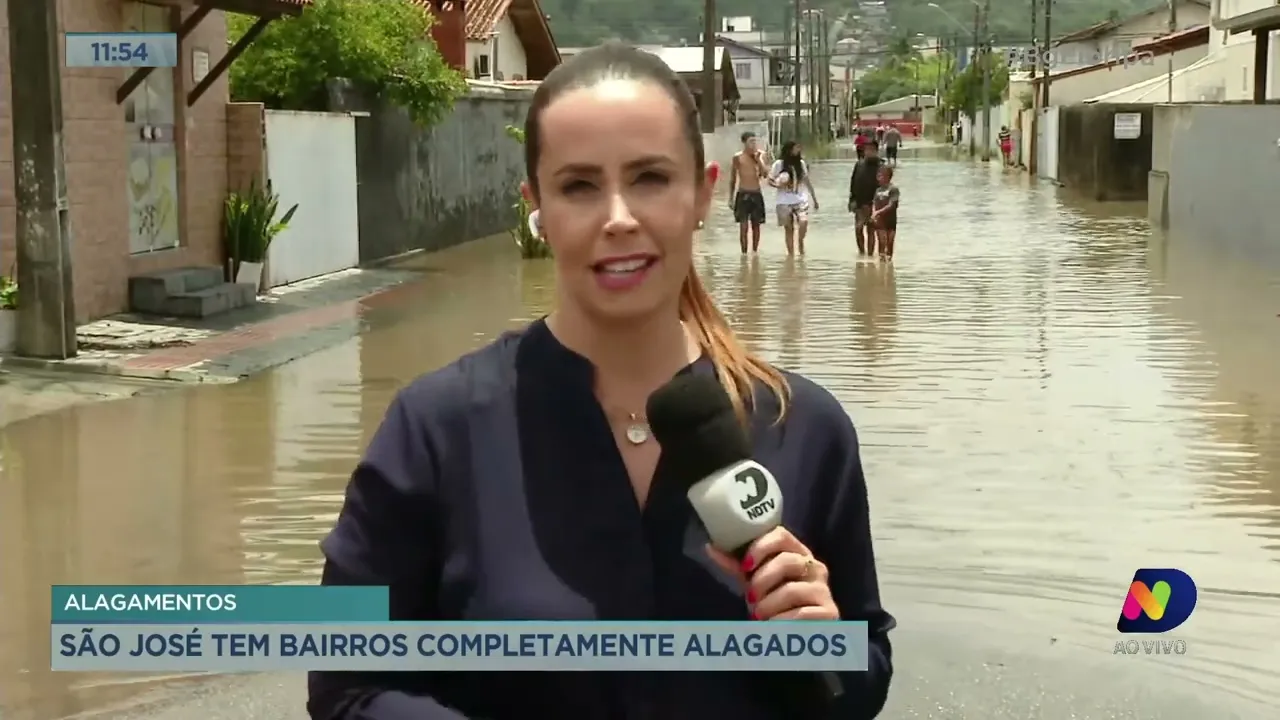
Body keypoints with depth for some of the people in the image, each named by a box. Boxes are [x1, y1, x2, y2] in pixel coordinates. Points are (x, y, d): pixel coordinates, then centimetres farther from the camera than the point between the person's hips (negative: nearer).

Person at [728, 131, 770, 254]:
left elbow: (765, 174, -5)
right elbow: (732, 179, 7)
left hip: (756, 194, 2)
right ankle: (744, 253, -2)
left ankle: (755, 251, 20)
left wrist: (759, 160, -14)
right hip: (742, 194, -2)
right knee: (743, 225, -6)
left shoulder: (760, 155, 4)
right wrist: (731, 198, 7)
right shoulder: (738, 157, 0)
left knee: (756, 225, 8)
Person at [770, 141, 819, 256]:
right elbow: (770, 180, 1)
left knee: (803, 222, -21)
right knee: (788, 228, 1)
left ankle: (800, 242, 5)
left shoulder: (801, 163, 4)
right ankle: (791, 254, 9)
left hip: (800, 200, 1)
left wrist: (814, 199, 14)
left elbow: (807, 181, 12)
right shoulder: (779, 164, -5)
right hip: (784, 202, -1)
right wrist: (778, 185, -21)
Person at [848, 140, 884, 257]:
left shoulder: (880, 166, -8)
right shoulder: (859, 164, 5)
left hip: (872, 204, -4)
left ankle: (870, 254, 9)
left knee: (870, 230, 2)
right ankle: (861, 251, 25)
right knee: (858, 229, 8)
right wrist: (852, 199, 2)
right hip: (859, 203, 4)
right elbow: (853, 182, 9)